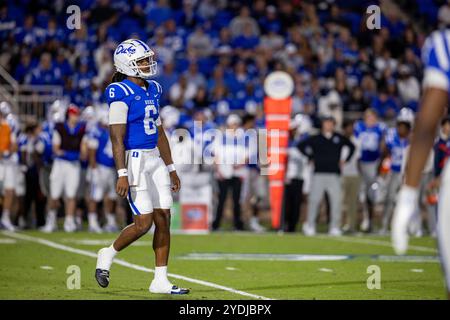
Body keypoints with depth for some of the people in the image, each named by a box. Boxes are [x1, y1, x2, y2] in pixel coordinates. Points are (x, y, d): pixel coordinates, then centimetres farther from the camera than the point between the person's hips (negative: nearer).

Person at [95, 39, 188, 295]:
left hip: (155, 159, 8)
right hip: (134, 160, -8)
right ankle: (109, 254, 17)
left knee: (164, 220, 3)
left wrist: (171, 168, 19)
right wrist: (122, 175, -21)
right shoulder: (121, 94, -12)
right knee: (143, 223, -9)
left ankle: (160, 280, 8)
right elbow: (118, 138, -16)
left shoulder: (152, 90, 12)